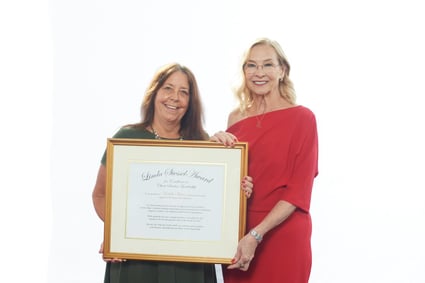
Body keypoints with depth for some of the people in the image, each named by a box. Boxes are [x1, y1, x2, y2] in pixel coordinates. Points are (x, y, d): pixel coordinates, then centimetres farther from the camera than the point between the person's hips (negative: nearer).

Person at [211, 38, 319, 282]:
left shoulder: (302, 117, -7)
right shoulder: (236, 118, 7)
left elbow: (298, 191, -11)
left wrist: (256, 235, -19)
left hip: (282, 236, -4)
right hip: (237, 232, 4)